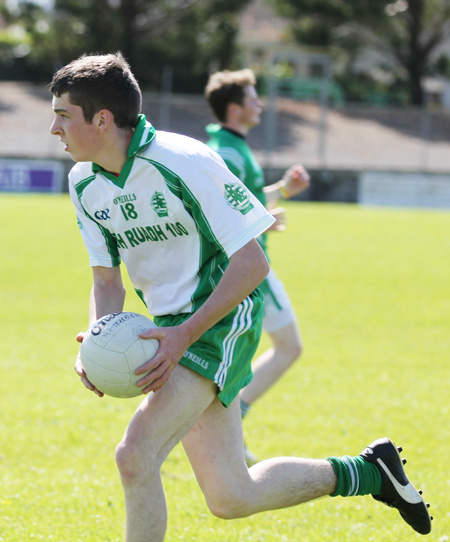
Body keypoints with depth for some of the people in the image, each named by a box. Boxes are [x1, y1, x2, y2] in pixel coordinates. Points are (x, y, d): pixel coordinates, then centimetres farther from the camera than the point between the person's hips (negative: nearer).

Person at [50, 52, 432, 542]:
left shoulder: (184, 162, -20)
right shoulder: (84, 184, 2)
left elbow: (252, 263, -18)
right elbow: (107, 282, 9)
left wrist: (185, 335, -26)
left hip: (221, 322, -8)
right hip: (172, 328, 8)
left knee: (135, 456, -23)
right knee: (232, 498, 8)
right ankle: (369, 471, 28)